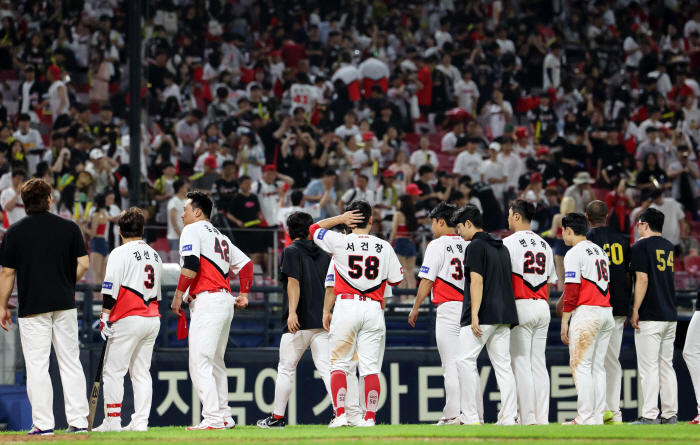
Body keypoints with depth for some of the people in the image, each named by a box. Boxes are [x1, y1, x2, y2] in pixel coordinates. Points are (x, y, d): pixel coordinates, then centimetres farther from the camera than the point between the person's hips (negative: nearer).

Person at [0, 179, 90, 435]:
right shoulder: (69, 228, 3)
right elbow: (84, 264, 0)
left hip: (32, 306, -2)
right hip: (65, 304, 2)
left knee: (37, 365, 0)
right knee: (70, 363, 7)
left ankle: (43, 424, -3)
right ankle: (78, 421, 5)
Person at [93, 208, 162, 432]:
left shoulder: (120, 253, -7)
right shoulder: (155, 255, 16)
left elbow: (110, 289, -13)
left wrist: (105, 317, -9)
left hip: (128, 319, -7)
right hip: (152, 319, 7)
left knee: (113, 371, -3)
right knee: (141, 372, 9)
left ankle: (112, 421, -6)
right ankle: (141, 421, 3)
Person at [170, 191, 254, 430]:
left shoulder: (192, 230, -1)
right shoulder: (220, 236, 24)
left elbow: (191, 264, -16)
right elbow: (245, 263, 24)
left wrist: (178, 295, -11)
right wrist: (244, 294, 22)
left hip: (207, 301, -9)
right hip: (226, 301, 9)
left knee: (200, 362, -12)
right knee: (215, 361, 16)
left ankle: (213, 419, -20)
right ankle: (224, 417, 15)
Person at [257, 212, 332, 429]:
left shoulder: (291, 251, -2)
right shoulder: (323, 254, 15)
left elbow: (294, 281, -14)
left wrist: (292, 312, -20)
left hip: (299, 322, -5)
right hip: (322, 321, 5)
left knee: (286, 369, 4)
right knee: (327, 368, 0)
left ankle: (277, 417, 9)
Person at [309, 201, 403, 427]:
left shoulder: (340, 242, -2)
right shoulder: (384, 247, 4)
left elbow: (314, 228, 15)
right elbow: (396, 279, 11)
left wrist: (340, 218, 11)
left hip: (345, 306, -2)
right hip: (373, 309, 2)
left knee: (339, 364, 3)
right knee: (370, 366, 3)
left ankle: (340, 415, -8)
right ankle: (370, 417, -1)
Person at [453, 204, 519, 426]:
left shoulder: (476, 246, -7)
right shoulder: (502, 248, 19)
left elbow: (477, 281, -15)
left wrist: (474, 315, -19)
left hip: (483, 315, -8)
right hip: (504, 315, 8)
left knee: (465, 360, -6)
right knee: (503, 364, 6)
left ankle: (471, 416, -11)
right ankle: (508, 417, 0)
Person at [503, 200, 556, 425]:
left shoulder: (510, 243, -7)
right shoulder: (545, 245, 14)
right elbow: (550, 281, 16)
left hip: (520, 305, -6)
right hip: (542, 307, 6)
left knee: (520, 362, -4)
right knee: (539, 363, 8)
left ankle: (528, 417, -8)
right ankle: (542, 417, 5)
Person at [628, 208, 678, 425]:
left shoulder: (641, 247, -8)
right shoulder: (669, 247, 15)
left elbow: (643, 279, -16)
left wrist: (635, 310, -14)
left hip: (649, 316, -7)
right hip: (670, 315, 7)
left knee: (649, 366, -8)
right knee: (666, 365, 11)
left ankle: (650, 415, -11)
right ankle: (670, 413, 10)